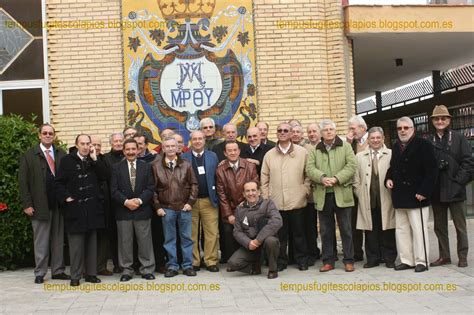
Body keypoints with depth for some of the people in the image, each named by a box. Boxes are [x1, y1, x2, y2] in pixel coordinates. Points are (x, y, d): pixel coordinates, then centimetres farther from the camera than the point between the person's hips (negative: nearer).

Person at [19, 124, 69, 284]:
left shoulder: (61, 154, 7)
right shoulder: (29, 155, 1)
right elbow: (23, 181, -2)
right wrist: (27, 204, -8)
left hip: (59, 203, 3)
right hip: (40, 204, -3)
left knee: (58, 239, 9)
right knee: (41, 241, 3)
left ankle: (57, 270, 19)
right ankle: (40, 273, 13)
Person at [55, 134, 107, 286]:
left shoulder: (95, 160, 9)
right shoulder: (67, 160, -1)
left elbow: (104, 176, -4)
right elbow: (58, 183, -1)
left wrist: (94, 158, -7)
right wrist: (66, 197, -11)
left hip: (92, 207, 3)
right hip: (75, 207, -3)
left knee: (91, 242, 9)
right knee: (76, 243, 0)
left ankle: (91, 273, 18)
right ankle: (75, 276, 8)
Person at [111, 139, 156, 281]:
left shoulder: (147, 167, 7)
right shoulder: (116, 168, 6)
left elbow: (150, 188, 0)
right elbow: (114, 190, -1)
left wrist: (139, 200, -13)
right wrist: (126, 201, -14)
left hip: (142, 210, 0)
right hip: (123, 211, 0)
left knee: (145, 241, 4)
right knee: (125, 242, 5)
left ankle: (147, 269, 13)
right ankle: (126, 270, 15)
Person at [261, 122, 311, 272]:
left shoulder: (302, 152, 3)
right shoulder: (269, 155, 7)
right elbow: (264, 178, 8)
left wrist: (305, 191, -3)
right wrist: (265, 198, 4)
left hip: (297, 201, -1)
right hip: (276, 202, 1)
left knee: (299, 232, 7)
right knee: (279, 234, 7)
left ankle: (302, 260, 21)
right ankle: (281, 261, 18)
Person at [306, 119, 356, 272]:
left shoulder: (345, 147, 6)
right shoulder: (315, 150, 12)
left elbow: (351, 166, -4)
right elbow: (310, 168, 0)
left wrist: (336, 178, -17)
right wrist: (322, 178, -19)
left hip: (342, 194, -2)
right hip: (322, 195, 2)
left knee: (346, 229, 3)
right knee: (326, 230, 8)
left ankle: (349, 260, 11)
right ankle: (328, 261, 16)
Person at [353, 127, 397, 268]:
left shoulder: (391, 155, 3)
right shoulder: (359, 157, 11)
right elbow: (356, 179, 9)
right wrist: (360, 194, 2)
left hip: (386, 199, -2)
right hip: (368, 200, 2)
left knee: (387, 229, 4)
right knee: (371, 230, 5)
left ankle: (389, 258, 15)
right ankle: (373, 258, 14)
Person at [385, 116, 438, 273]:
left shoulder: (423, 144, -7)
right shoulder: (396, 147, 13)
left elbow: (431, 170, -12)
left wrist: (424, 191, -17)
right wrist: (389, 178, 4)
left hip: (417, 196, -7)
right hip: (400, 196, 7)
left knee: (418, 229, -3)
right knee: (401, 229, 9)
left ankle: (421, 261, 6)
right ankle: (406, 260, 18)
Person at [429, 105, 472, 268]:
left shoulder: (459, 138, 0)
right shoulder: (429, 141, 5)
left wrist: (459, 181, -12)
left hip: (455, 190, -3)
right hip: (436, 191, 3)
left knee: (460, 225, 6)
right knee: (439, 226, 10)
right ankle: (444, 256, 21)